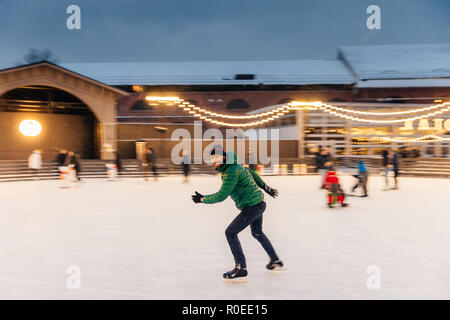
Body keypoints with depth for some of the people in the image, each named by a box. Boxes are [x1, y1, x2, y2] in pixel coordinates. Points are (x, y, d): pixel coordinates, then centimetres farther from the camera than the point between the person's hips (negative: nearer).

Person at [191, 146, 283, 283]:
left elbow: (221, 195, -23)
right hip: (258, 204, 11)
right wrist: (266, 187, 31)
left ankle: (241, 269, -8)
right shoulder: (235, 166, 9)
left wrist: (202, 199, -11)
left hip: (252, 206, -11)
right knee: (257, 233, 27)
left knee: (230, 232, -7)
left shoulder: (232, 172, -21)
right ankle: (276, 261, 41)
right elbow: (252, 173, 23)